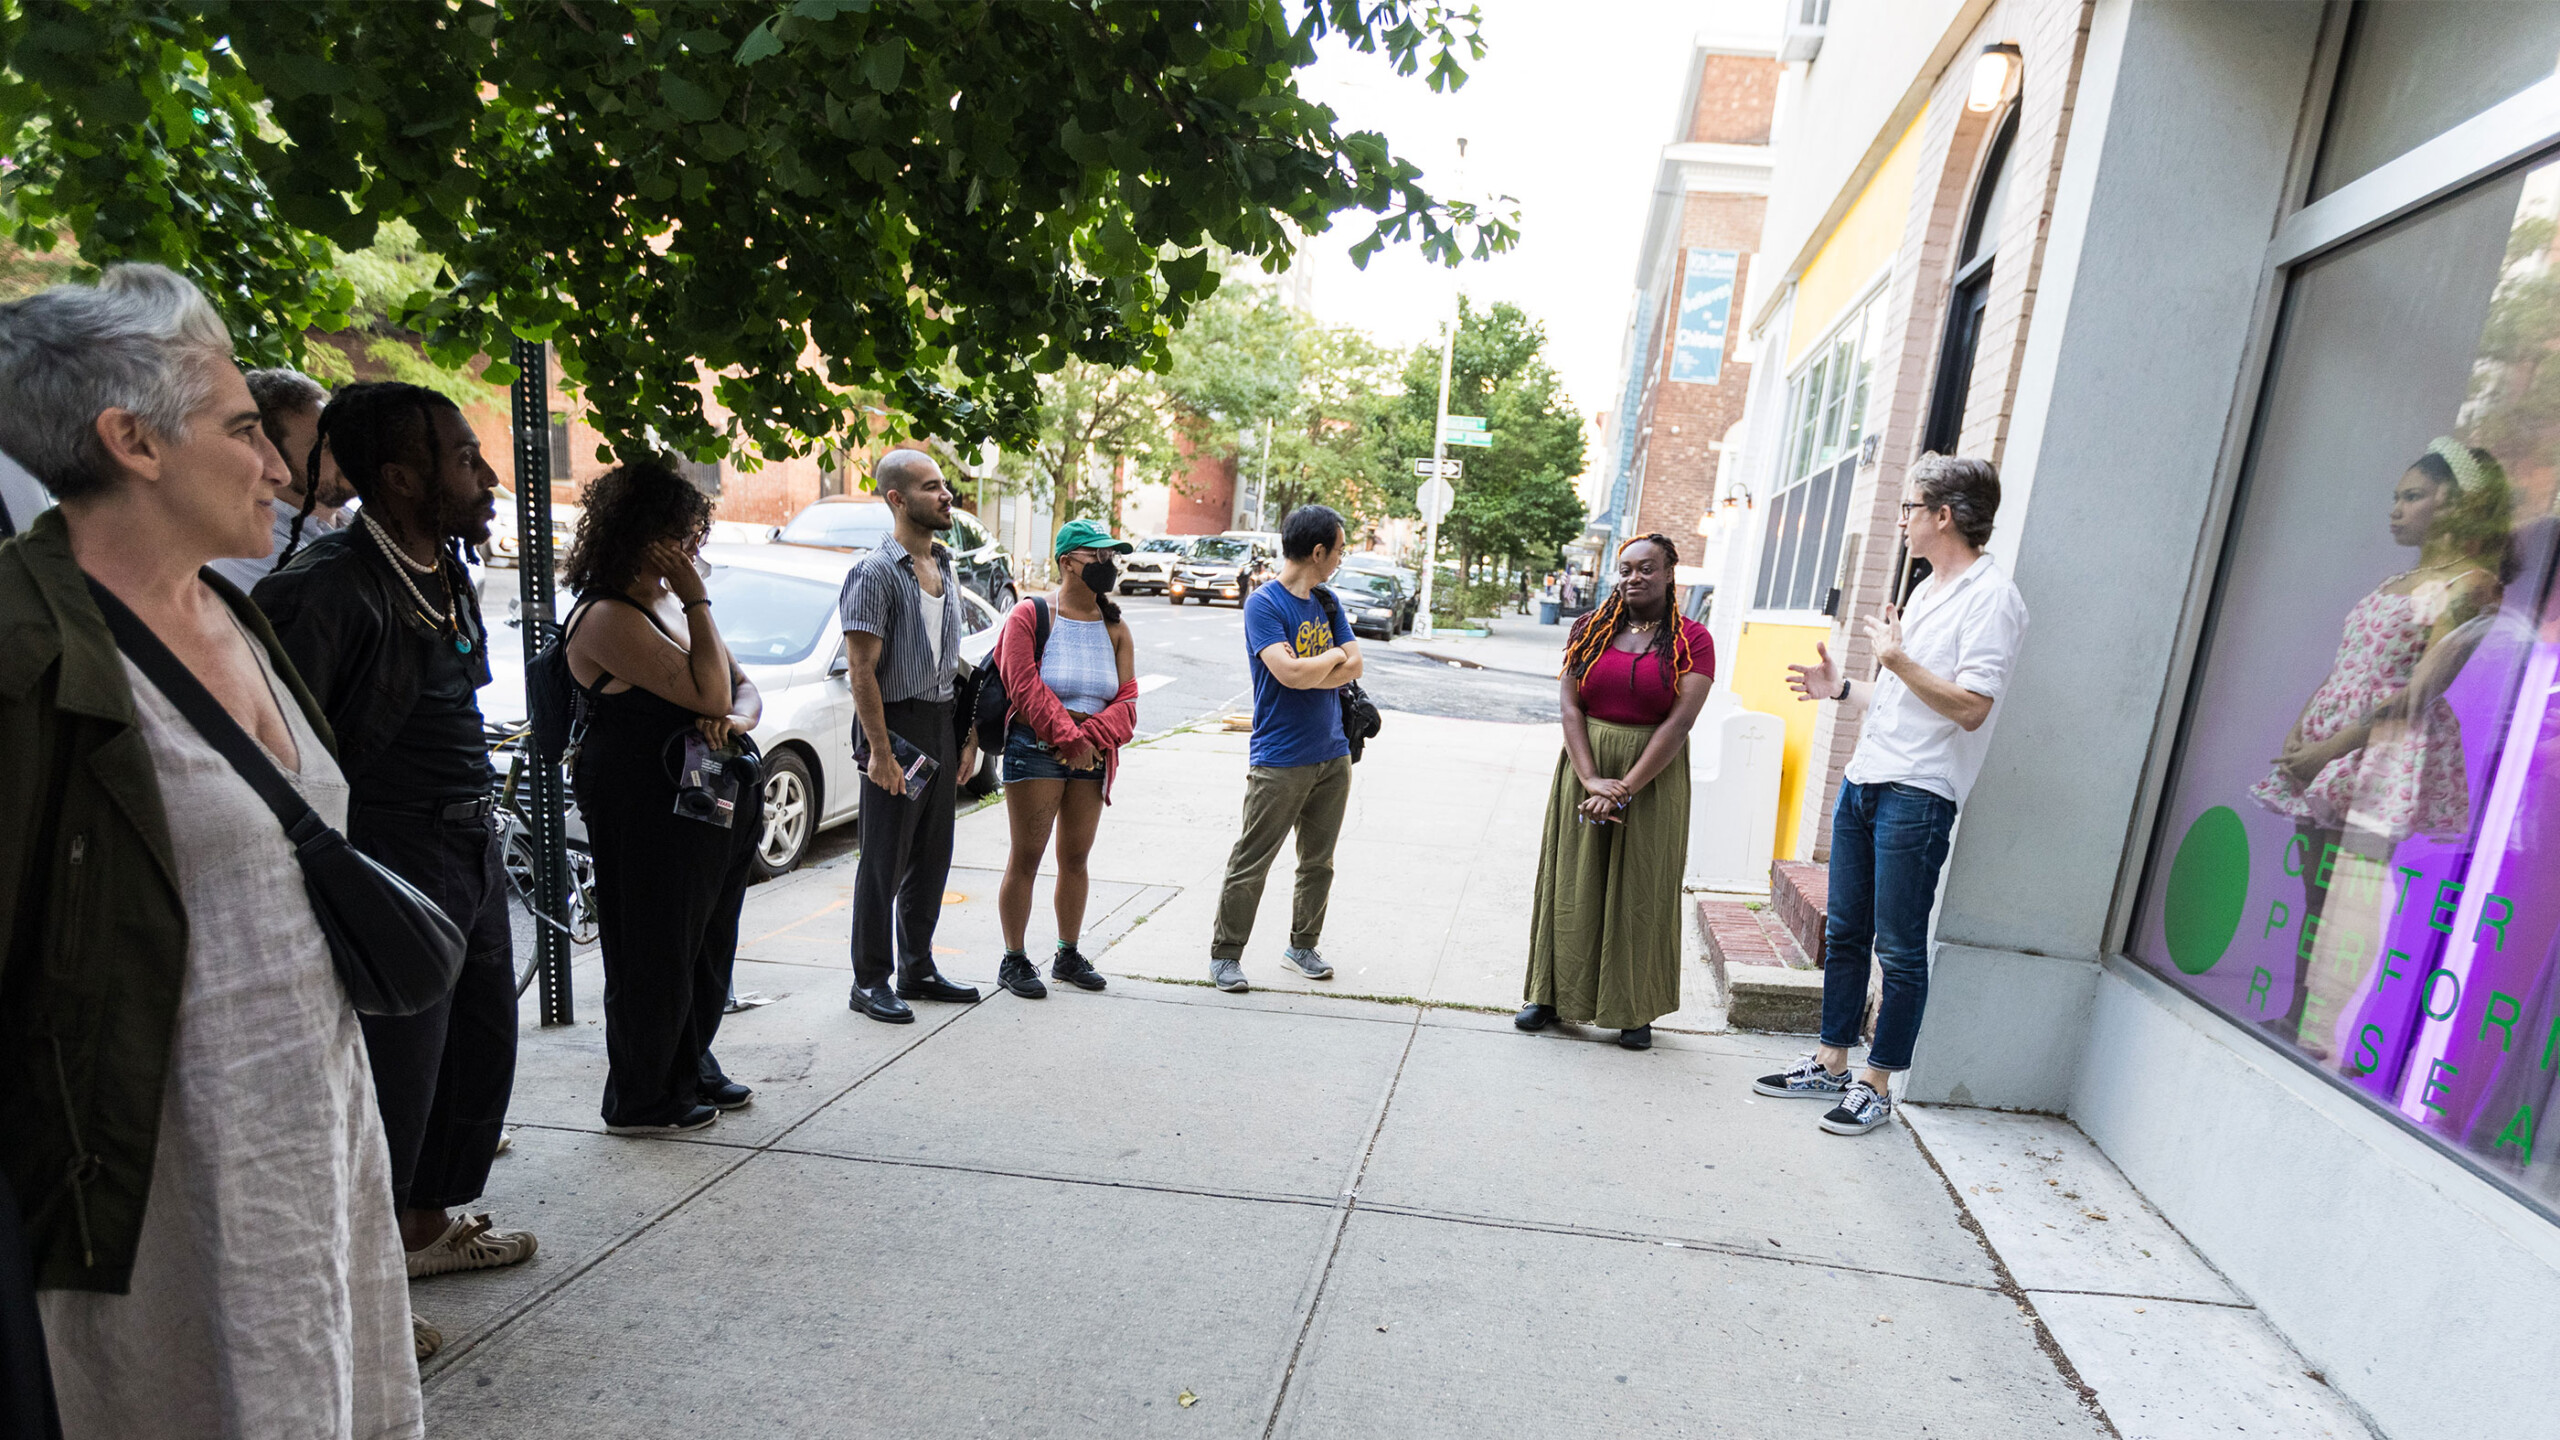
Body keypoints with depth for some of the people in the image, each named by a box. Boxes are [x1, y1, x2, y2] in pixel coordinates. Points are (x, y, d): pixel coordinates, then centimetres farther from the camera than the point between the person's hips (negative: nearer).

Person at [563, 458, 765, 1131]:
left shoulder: (669, 600, 12)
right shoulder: (609, 617, -18)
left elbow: (744, 688, 9)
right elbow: (708, 693, -24)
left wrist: (735, 720, -13)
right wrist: (698, 601, -21)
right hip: (649, 817, -9)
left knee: (708, 948, 19)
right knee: (655, 957, 5)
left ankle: (691, 1067, 37)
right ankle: (639, 1101, 22)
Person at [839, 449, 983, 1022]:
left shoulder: (945, 568, 13)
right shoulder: (875, 572, -11)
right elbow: (861, 668, -15)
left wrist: (968, 734, 13)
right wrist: (880, 750, -19)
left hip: (943, 726, 8)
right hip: (898, 725, -7)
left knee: (932, 856, 13)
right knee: (885, 862, 1)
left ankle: (917, 969, 26)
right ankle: (871, 981, 14)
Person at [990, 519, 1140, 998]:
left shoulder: (1115, 629, 9)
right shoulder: (1029, 616, -5)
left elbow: (1126, 699, 2)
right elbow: (1026, 689, -13)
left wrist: (1091, 737, -14)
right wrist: (1069, 738, -16)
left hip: (1092, 754, 5)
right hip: (1035, 748, -5)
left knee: (1076, 857, 12)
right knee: (1026, 857, 0)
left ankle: (1068, 955, 25)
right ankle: (1013, 960, 12)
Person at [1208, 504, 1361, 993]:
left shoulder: (1326, 601, 11)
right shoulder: (1264, 604, -11)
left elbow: (1354, 667, 3)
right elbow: (1290, 672, -23)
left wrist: (1306, 675, -12)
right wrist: (1333, 657, -5)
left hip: (1333, 755, 7)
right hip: (1280, 761, -7)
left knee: (1318, 862, 14)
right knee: (1250, 864, -1)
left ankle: (1302, 946, 29)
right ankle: (1225, 955, 12)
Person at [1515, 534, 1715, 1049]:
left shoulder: (1691, 640, -3)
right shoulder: (1591, 629, 4)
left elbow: (1679, 722, -12)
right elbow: (1568, 704, -3)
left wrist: (1624, 790, -18)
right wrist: (1590, 779, -16)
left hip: (1653, 777, -2)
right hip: (1585, 767, 2)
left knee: (1641, 889, 5)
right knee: (1573, 882, 7)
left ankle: (1635, 1011, 18)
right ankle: (1555, 994, 19)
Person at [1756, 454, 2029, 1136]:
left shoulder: (1990, 596, -11)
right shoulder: (1926, 590, 19)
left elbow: (1970, 707, -20)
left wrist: (1896, 658, -17)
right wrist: (1843, 688, 15)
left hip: (1918, 796, -9)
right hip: (1864, 780, 9)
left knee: (1899, 949, 1)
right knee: (1843, 932, 14)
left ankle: (1877, 1085, 13)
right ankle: (1831, 1065, 25)